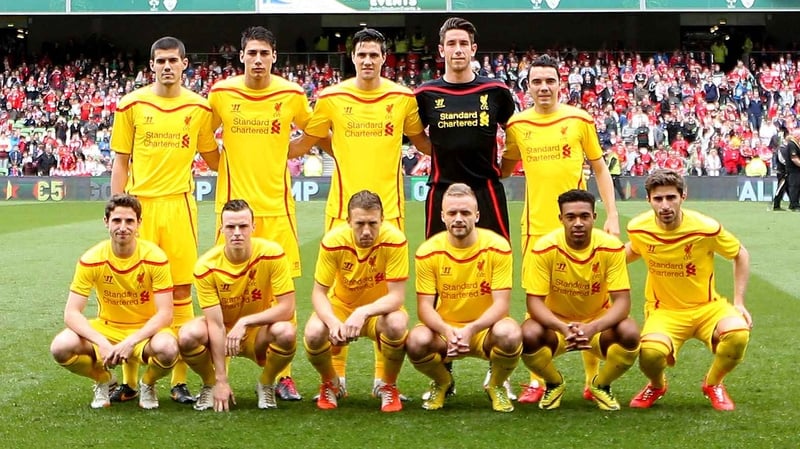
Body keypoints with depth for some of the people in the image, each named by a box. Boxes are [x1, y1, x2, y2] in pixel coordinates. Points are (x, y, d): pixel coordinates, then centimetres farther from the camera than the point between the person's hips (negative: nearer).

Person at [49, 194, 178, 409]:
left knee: (167, 348, -37)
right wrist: (102, 343, -31)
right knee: (61, 347, -27)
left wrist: (130, 342, -32)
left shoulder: (155, 257, -16)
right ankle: (103, 380, 6)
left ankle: (148, 384, 1)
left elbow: (165, 314, -18)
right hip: (105, 329, 2)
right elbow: (71, 313, -15)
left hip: (145, 330, -2)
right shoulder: (91, 260, -13)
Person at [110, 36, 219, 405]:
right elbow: (120, 163, 6)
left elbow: (213, 159, 16)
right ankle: (129, 381, 11)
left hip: (179, 204, 1)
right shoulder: (131, 105, 3)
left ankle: (179, 381, 9)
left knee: (180, 290, 2)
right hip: (139, 204, -1)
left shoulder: (199, 108, 6)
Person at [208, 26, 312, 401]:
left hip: (277, 204, 0)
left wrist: (280, 154, 7)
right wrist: (223, 163, 8)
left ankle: (283, 375, 7)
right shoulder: (220, 93, 1)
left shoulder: (291, 95, 1)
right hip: (233, 202, 0)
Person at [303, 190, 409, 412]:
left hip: (380, 309, -1)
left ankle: (388, 386, -5)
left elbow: (396, 296, -25)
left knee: (397, 324, -36)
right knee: (314, 333, -30)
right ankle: (331, 384, 6)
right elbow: (319, 292, -16)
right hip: (340, 306, 1)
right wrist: (333, 322, -37)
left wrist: (363, 313, -43)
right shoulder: (333, 241, -23)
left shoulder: (395, 240, -26)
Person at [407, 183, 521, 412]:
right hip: (443, 329, 1)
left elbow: (501, 304, -16)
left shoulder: (497, 247, -13)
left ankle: (497, 385, 2)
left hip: (485, 329, -1)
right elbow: (425, 307, -10)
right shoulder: (428, 252, -9)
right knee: (417, 341, -32)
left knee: (510, 333, -34)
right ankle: (442, 382, 7)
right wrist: (447, 331, -32)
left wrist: (471, 329, -34)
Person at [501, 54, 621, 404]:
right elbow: (505, 167, 18)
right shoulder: (517, 125, 5)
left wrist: (612, 214, 0)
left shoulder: (580, 120, 1)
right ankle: (536, 380, 12)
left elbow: (599, 168, 7)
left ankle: (593, 378, 14)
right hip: (536, 226, 1)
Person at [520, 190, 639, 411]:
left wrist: (593, 327, -40)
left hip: (599, 321, 1)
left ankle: (601, 385, 4)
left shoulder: (611, 247, -18)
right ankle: (554, 383, 4)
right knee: (529, 335, -33)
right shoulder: (545, 248, -20)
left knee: (630, 333, -30)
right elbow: (534, 301, -20)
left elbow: (622, 301, -20)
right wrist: (563, 328, -40)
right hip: (555, 322, -1)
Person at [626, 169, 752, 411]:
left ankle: (713, 384, 2)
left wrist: (739, 302, -2)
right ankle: (656, 386, 7)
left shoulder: (706, 228, -17)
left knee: (738, 332, -32)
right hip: (663, 310, 0)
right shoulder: (638, 228, -11)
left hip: (706, 306, 0)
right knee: (650, 353, -34)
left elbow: (741, 254, 2)